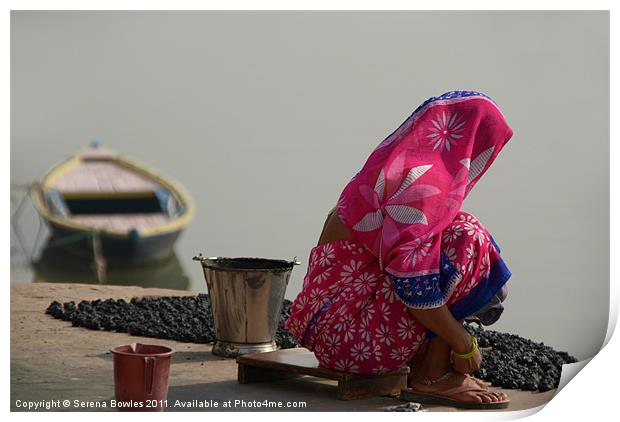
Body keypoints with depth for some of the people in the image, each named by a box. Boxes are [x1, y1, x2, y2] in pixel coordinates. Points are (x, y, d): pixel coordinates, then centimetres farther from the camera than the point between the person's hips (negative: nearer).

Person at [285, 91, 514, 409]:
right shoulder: (424, 180, -15)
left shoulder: (391, 165, 14)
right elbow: (411, 283, -25)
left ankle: (420, 362, 6)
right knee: (465, 239, -13)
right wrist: (464, 345, -13)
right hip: (350, 330, -10)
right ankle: (434, 377, -9)